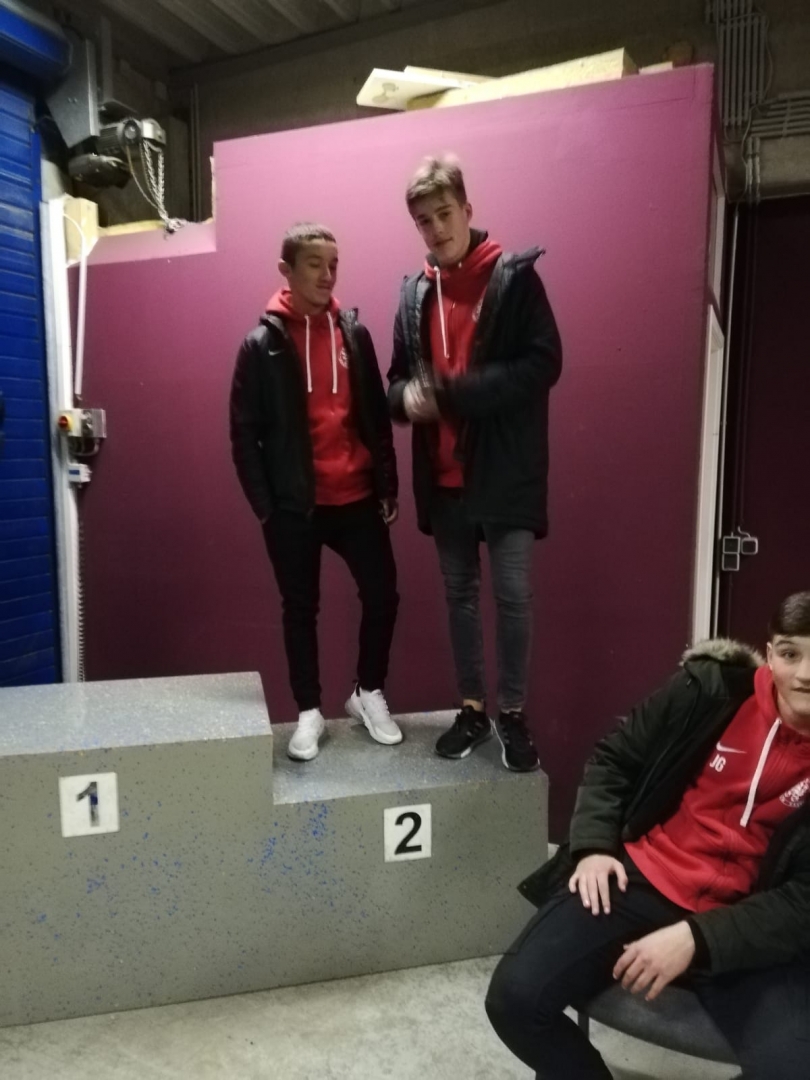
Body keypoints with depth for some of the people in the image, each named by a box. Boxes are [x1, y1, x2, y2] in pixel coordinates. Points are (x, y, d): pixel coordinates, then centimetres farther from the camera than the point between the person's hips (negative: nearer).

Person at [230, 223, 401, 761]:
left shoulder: (354, 332, 6)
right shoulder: (262, 344, -2)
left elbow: (377, 416, 9)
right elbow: (245, 433, -3)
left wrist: (389, 487, 6)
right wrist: (264, 505, -8)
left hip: (357, 498, 3)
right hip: (294, 505, -2)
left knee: (382, 595, 5)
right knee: (300, 609, 8)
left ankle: (369, 693, 28)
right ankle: (310, 711, 25)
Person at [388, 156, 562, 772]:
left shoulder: (515, 277, -3)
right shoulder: (416, 293, 11)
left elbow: (543, 363, -12)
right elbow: (398, 377, 15)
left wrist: (452, 394, -20)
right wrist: (408, 396, -10)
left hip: (506, 472, -4)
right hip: (444, 476, 5)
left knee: (513, 595, 0)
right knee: (460, 595, 12)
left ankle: (513, 714, 19)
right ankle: (473, 709, 28)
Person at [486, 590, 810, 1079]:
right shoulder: (711, 687, -4)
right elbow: (613, 760, 6)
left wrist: (697, 939, -21)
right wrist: (593, 846, -7)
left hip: (750, 921, 0)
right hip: (641, 879, 1)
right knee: (516, 997, -15)